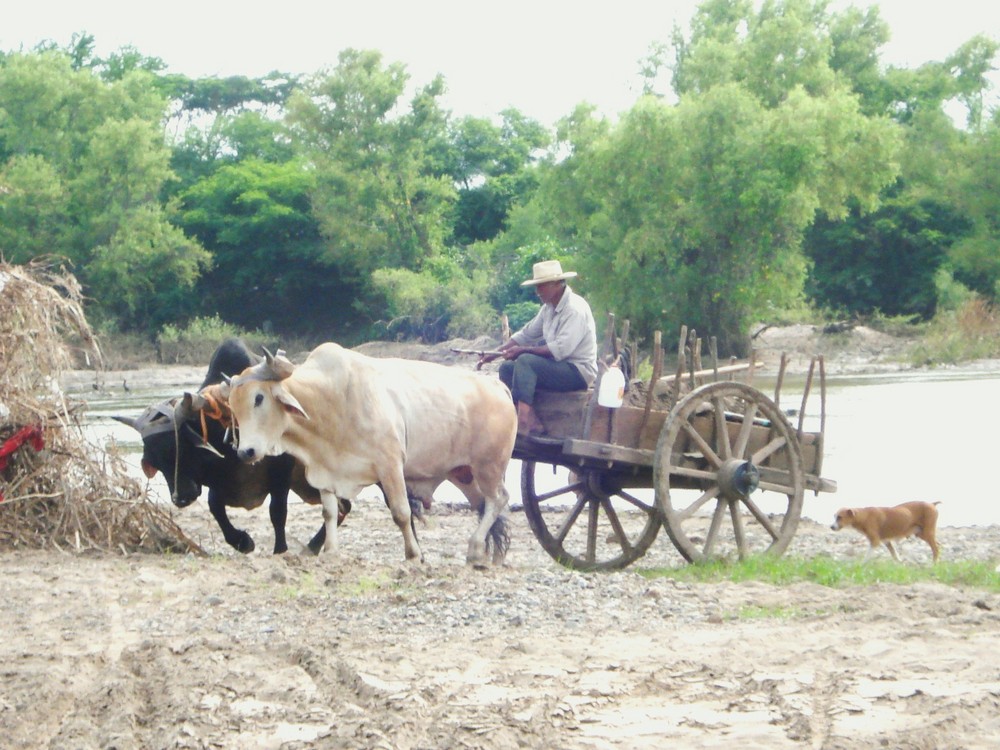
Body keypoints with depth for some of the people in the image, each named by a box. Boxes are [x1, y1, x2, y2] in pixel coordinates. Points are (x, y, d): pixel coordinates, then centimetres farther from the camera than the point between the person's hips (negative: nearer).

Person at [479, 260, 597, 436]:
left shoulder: (575, 308, -17)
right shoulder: (549, 308, 10)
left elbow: (561, 349, -26)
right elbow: (526, 334, 13)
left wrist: (523, 350, -23)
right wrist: (495, 353, 3)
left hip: (578, 371, -10)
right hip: (559, 367, 10)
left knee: (525, 361, -26)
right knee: (507, 368, 1)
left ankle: (525, 420, -31)